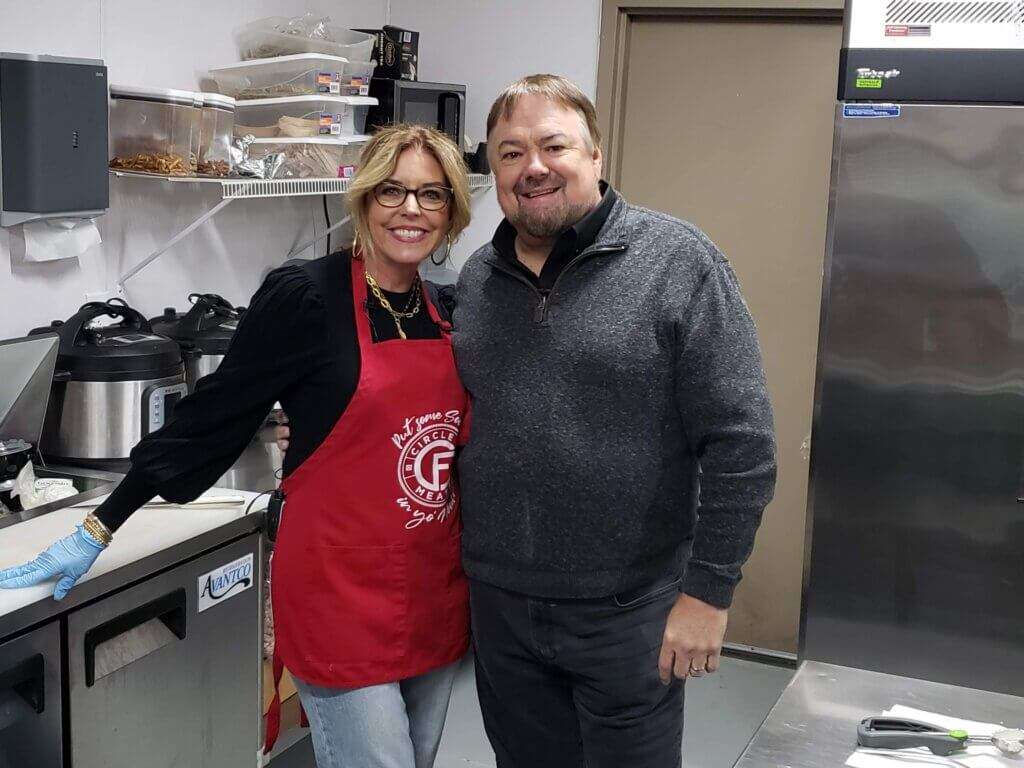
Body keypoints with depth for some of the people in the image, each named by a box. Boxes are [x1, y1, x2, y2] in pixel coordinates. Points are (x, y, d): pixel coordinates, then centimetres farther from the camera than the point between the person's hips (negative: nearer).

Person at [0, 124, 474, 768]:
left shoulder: (444, 309, 6)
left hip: (433, 590, 7)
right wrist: (99, 530, -7)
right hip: (342, 592, -6)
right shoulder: (306, 297, -13)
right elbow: (210, 420, -10)